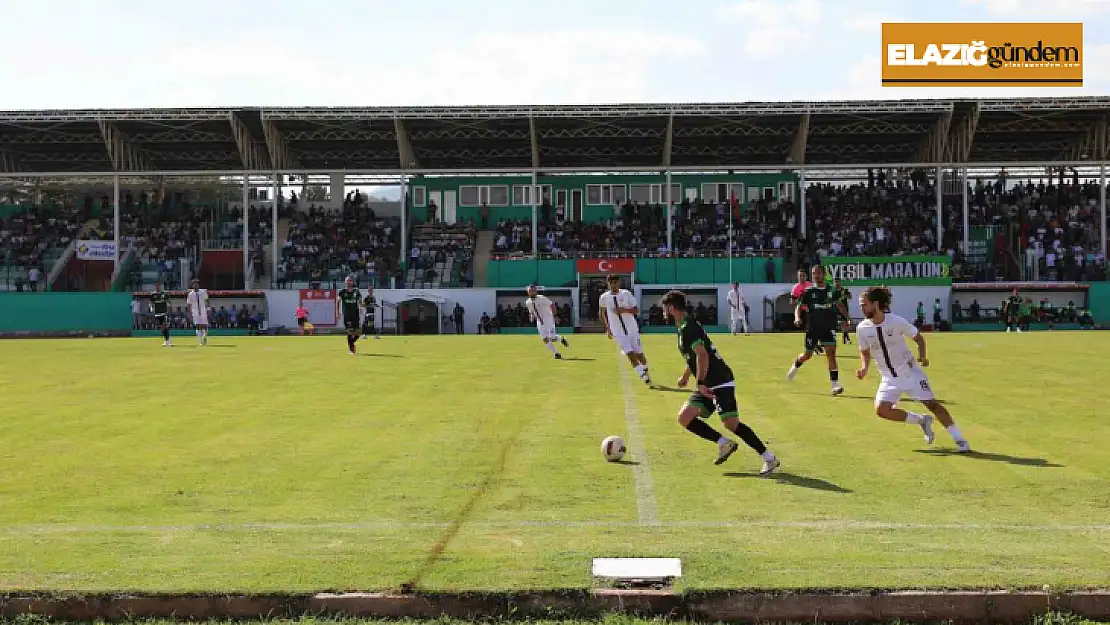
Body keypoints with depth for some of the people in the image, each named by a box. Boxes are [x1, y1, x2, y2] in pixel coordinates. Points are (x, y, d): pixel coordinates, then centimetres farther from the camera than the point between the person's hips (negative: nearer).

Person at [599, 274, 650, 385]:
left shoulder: (626, 294, -5)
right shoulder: (604, 298, -2)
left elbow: (637, 310, -3)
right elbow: (602, 314, 15)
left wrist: (624, 310, -19)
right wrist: (607, 329, 12)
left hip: (632, 330, 0)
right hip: (618, 333, 0)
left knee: (639, 353, 5)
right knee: (630, 354, -13)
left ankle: (646, 372, 28)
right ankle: (643, 376, -9)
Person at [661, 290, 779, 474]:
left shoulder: (688, 328, -14)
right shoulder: (686, 326, 17)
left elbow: (702, 355, -27)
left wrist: (700, 383, -27)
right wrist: (686, 376, 45)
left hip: (720, 383, -10)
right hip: (709, 385, 10)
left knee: (731, 424, -15)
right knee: (684, 418, 1)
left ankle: (769, 459, -7)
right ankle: (723, 443, 2)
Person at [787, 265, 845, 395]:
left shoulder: (831, 290, 3)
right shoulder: (808, 291, -4)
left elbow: (837, 305, 20)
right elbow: (799, 306, -5)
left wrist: (847, 316, 17)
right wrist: (797, 318, -24)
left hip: (828, 327, 1)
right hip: (812, 327, -1)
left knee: (831, 353, -11)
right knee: (808, 355, 11)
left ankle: (835, 385, -12)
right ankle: (796, 365, 46)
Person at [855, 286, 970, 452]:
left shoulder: (896, 321, -16)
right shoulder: (862, 328, -8)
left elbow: (919, 338, -2)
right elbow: (865, 352, 8)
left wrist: (922, 356, -18)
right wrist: (864, 368, -11)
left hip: (910, 372, -3)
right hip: (889, 378, 3)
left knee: (932, 403, -10)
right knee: (882, 410, -15)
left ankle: (959, 439, -1)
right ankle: (921, 420, 7)